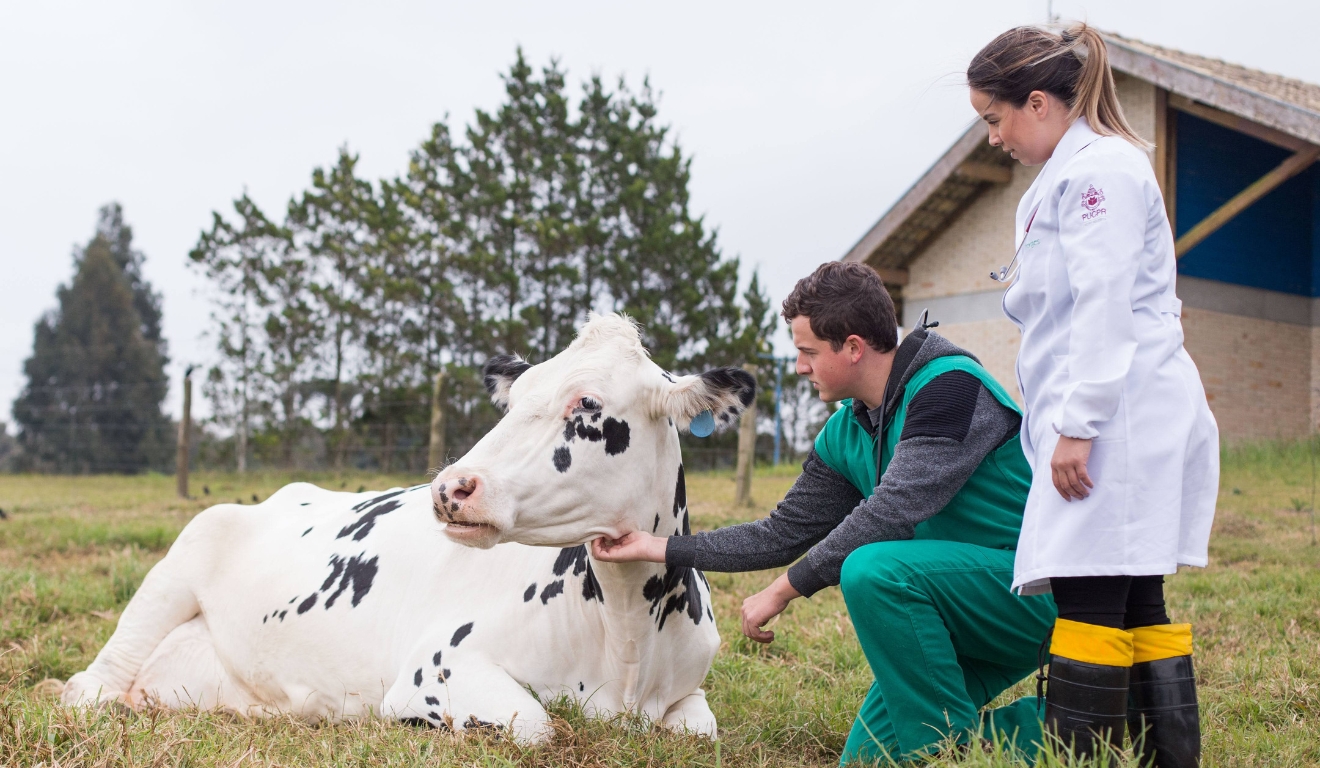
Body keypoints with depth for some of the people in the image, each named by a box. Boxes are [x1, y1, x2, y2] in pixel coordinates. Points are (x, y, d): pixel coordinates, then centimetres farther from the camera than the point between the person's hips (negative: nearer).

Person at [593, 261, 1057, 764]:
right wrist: (658, 548, 12)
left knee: (871, 570, -31)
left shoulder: (950, 385, -20)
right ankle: (1029, 725, 16)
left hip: (1029, 589, -8)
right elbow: (783, 534, 12)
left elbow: (888, 514, -29)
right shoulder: (844, 435, 6)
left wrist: (783, 590, -20)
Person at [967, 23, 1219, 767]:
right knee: (1136, 605, 9)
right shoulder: (1070, 174, 23)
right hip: (1116, 425, 10)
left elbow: (1104, 307, -16)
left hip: (1123, 417, -10)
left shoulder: (1101, 166, -8)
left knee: (1089, 597, -10)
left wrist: (1077, 425, -19)